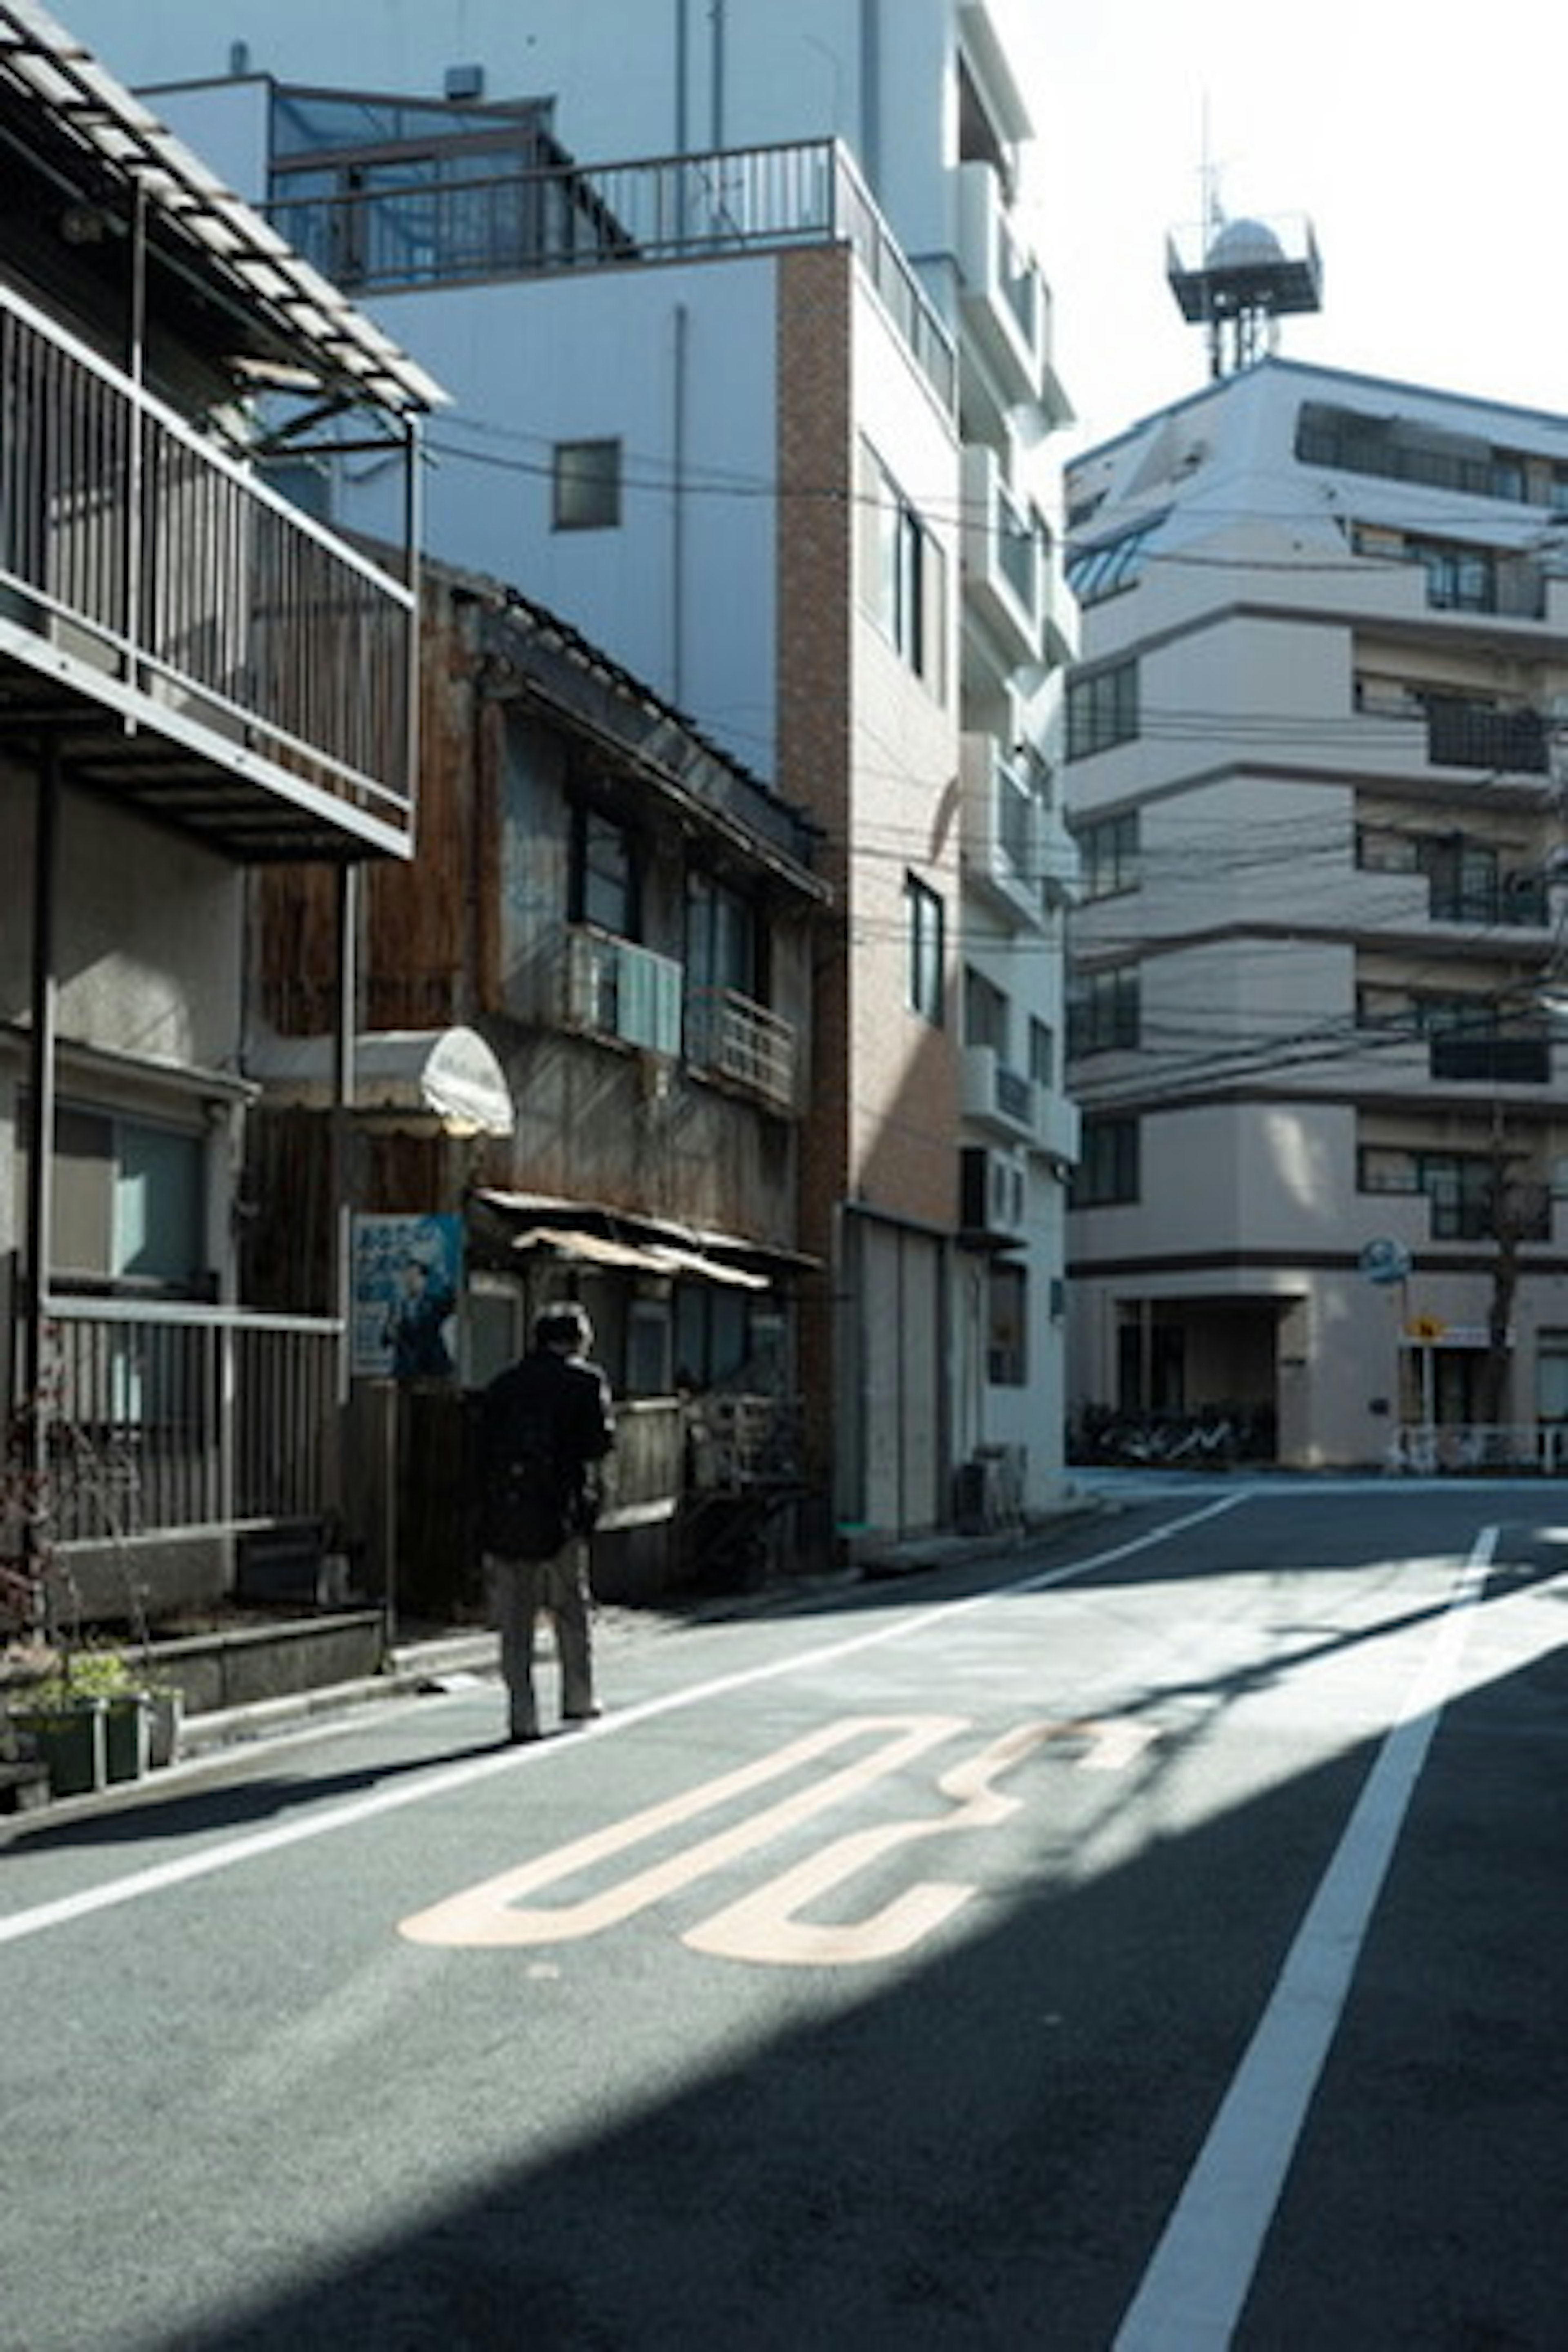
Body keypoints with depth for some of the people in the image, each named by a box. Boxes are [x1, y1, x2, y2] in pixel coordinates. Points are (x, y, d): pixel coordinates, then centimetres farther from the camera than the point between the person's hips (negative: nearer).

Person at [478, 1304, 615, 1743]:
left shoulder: (504, 1384, 14)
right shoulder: (586, 1380, 3)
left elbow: (484, 1454, 10)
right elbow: (601, 1441, -8)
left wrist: (487, 1520, 12)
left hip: (505, 1513, 3)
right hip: (561, 1513, -3)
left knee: (514, 1620, 4)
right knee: (571, 1608, 14)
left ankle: (522, 1715, 2)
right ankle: (578, 1698, 20)